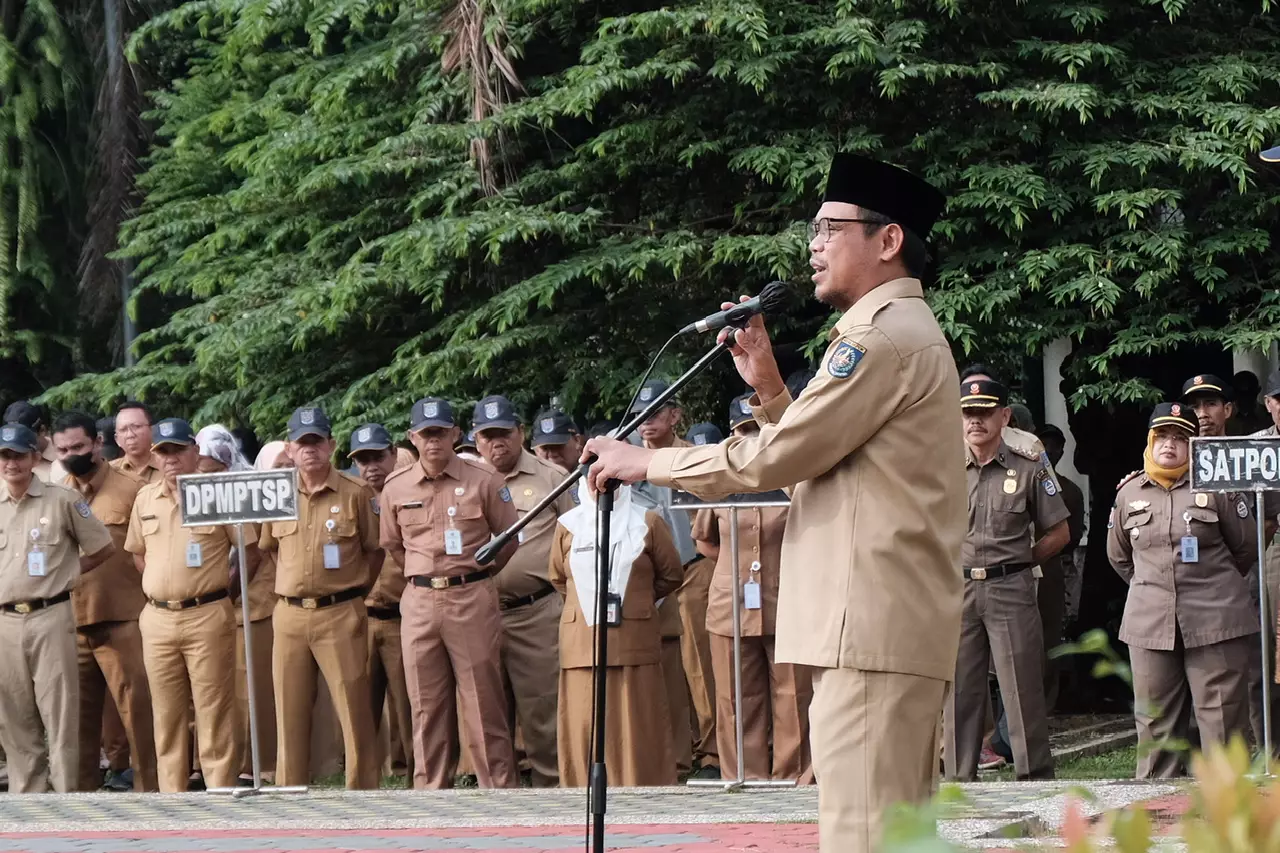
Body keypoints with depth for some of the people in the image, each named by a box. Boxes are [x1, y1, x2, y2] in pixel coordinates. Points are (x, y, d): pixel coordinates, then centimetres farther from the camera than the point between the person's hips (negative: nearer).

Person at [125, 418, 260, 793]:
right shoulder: (145, 499, 10)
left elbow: (250, 551, 1)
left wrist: (222, 590, -2)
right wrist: (158, 589, 12)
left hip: (207, 617, -4)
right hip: (157, 619, 5)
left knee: (213, 712, -4)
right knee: (167, 715, 8)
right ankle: (172, 798, 13)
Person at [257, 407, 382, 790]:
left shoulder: (356, 493, -3)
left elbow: (376, 550, 4)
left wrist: (352, 591, 4)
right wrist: (298, 583, 13)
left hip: (341, 615, -4)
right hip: (289, 616, 4)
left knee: (354, 711, -3)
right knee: (290, 714, 6)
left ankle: (363, 796, 1)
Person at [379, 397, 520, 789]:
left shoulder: (484, 480, -2)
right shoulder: (396, 487, 6)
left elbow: (509, 541, 6)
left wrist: (474, 573, 10)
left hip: (473, 599, -3)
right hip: (419, 603, 3)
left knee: (484, 704, -2)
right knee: (426, 707, 6)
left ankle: (500, 793, 1)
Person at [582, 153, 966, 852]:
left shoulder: (883, 336, -11)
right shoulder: (904, 332, 24)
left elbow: (774, 459, -13)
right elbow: (818, 459, 26)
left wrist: (644, 463, -3)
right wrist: (769, 389, 14)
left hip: (869, 629, -11)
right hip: (895, 629, 11)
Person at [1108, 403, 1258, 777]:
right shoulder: (1129, 494, 10)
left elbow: (1245, 547, 8)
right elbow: (1118, 555, 23)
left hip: (1213, 619, -3)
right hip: (1150, 622, 3)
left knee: (1223, 718, -3)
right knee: (1155, 720, 6)